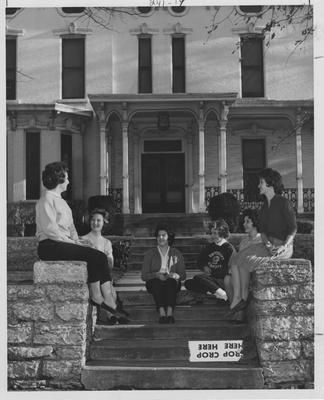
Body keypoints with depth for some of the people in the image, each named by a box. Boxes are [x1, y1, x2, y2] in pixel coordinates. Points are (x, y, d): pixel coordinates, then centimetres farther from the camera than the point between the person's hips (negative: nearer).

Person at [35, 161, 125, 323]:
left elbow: (70, 226, 23)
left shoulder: (60, 200, 22)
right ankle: (96, 297, -9)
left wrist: (76, 240, 6)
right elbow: (50, 229, -17)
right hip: (50, 246, -9)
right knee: (94, 256, -20)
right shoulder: (47, 200, -9)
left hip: (63, 243, 9)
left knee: (100, 256, -8)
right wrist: (72, 243, -14)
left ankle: (108, 299, -14)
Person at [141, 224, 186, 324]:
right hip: (154, 284, 0)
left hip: (172, 283, 0)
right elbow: (144, 276, 4)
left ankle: (170, 312, -50)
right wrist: (156, 275, -14)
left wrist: (174, 275, -12)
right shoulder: (150, 254, 12)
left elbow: (183, 275, 9)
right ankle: (162, 313, -49)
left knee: (170, 281, -34)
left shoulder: (176, 254, 14)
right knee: (156, 282, -35)